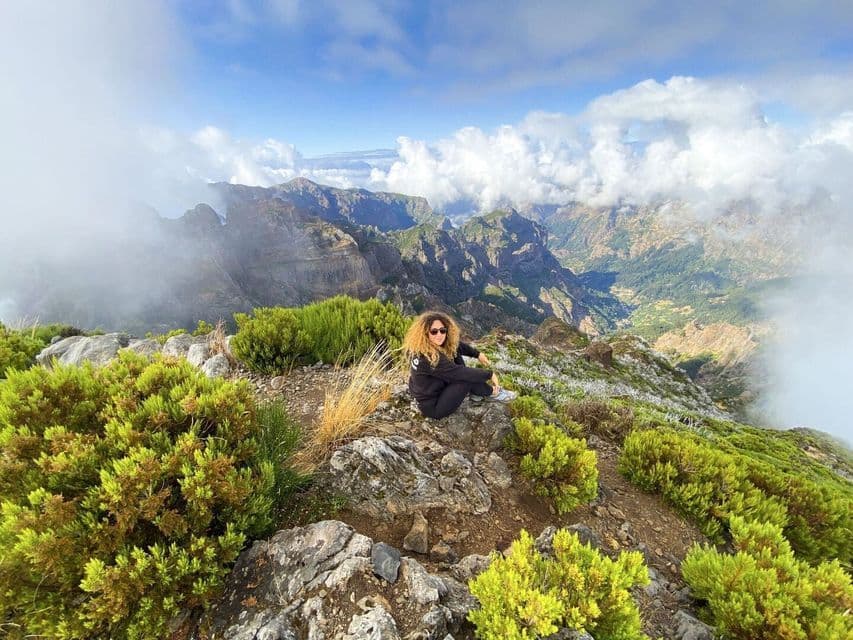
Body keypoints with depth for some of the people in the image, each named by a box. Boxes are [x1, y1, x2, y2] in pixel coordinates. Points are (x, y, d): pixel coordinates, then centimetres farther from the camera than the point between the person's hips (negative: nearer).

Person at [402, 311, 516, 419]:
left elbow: (455, 344, 8)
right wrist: (489, 374, -16)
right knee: (467, 378, -18)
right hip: (433, 407, -9)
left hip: (435, 389, 9)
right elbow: (459, 373, -28)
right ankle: (492, 392, 13)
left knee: (454, 352, -1)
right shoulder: (429, 358, -34)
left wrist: (478, 354, 7)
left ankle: (475, 392, 8)